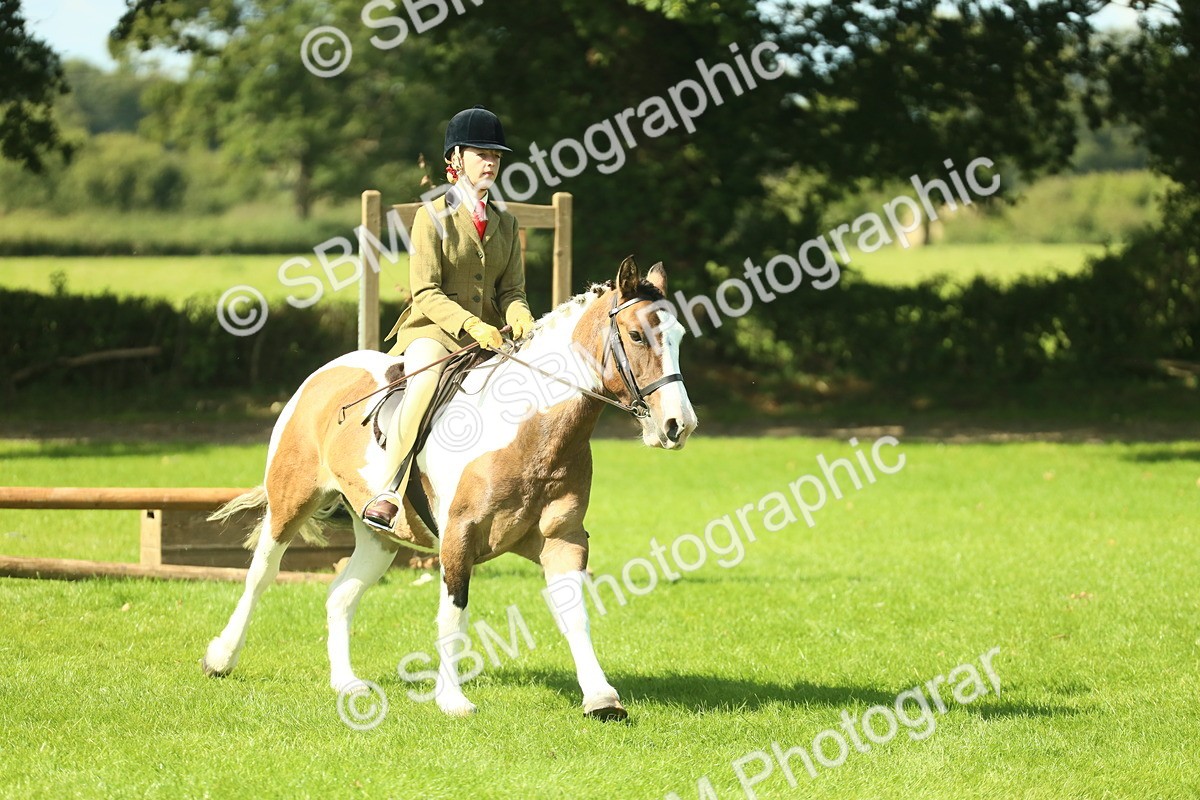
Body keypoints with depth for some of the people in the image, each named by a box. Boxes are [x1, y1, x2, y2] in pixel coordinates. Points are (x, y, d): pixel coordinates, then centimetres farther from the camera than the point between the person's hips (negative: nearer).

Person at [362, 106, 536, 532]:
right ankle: (388, 495, -39)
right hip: (434, 329, -6)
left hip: (490, 334, 6)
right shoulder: (433, 216, -2)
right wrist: (471, 325, -25)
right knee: (426, 384, -35)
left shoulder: (505, 223, 15)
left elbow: (512, 290, 10)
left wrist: (520, 319, -15)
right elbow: (426, 294, -10)